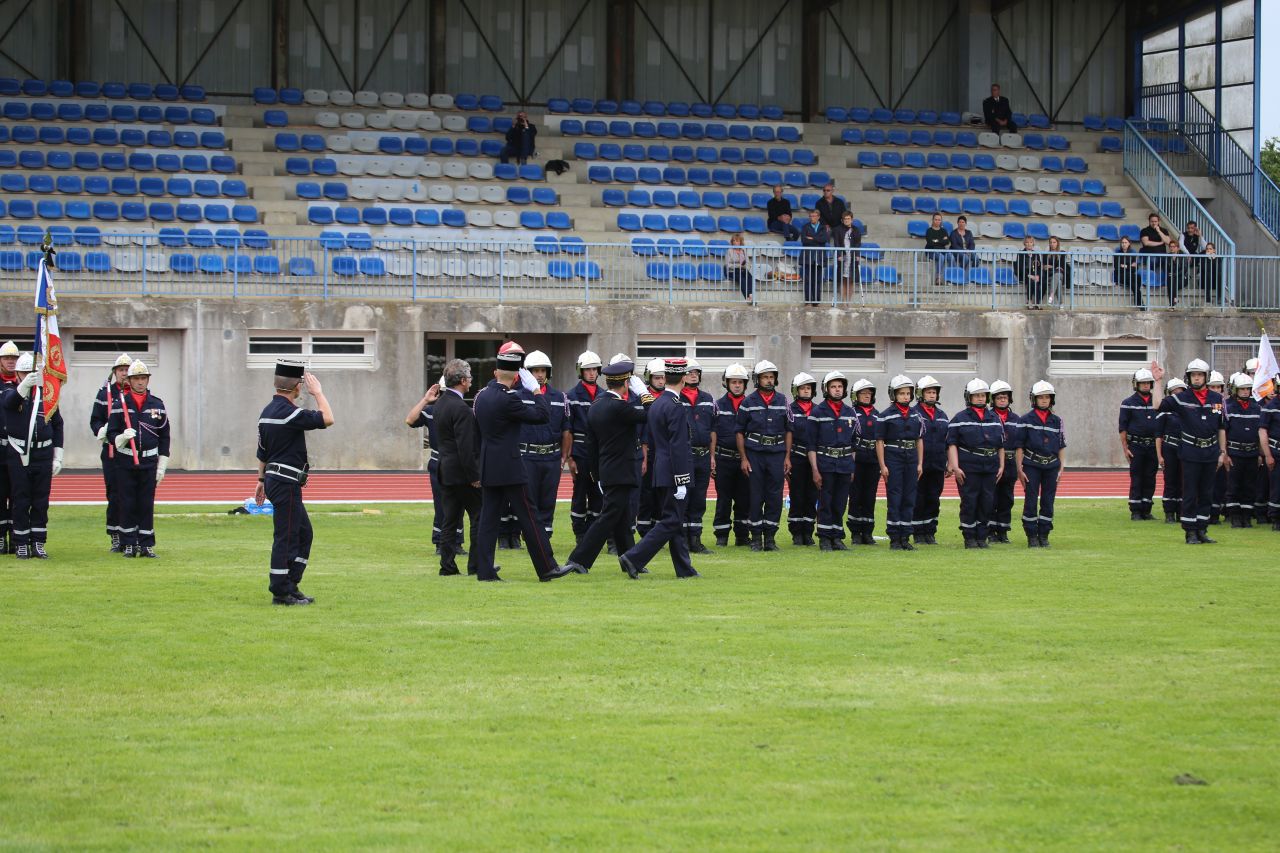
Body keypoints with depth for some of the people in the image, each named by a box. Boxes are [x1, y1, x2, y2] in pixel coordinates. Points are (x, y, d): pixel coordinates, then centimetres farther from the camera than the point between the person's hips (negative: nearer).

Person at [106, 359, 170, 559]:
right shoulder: (120, 404, 2)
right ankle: (129, 544, 7)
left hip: (149, 463, 1)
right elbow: (111, 434, 2)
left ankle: (146, 545, 7)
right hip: (125, 463, -1)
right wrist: (122, 437, -21)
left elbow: (164, 437, 10)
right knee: (127, 505, 1)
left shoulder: (157, 405, 7)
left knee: (147, 505, 2)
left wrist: (162, 467, 6)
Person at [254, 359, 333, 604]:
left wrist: (262, 480, 26)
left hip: (275, 480, 10)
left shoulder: (267, 412, 12)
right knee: (286, 537, -5)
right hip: (287, 483, -10)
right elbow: (327, 419, -18)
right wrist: (317, 393, -6)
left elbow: (262, 451, 19)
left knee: (304, 534, 16)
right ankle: (281, 592, -1)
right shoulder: (289, 412, -18)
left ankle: (289, 586, 19)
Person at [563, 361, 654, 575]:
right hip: (621, 473, -9)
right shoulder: (619, 407, -19)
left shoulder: (595, 407, 8)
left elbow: (591, 445, 13)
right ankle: (579, 560, -10)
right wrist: (643, 393, -4)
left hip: (606, 472, 9)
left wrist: (597, 475, 18)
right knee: (608, 518, -7)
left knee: (622, 520, 16)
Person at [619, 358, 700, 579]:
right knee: (670, 522, -7)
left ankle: (684, 568, 17)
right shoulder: (676, 408, -17)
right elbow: (678, 447, -20)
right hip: (673, 475, -9)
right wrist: (681, 482, -19)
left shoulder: (655, 405, 11)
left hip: (660, 474, 9)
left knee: (674, 522, 13)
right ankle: (633, 558, -13)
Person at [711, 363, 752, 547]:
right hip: (724, 458, -1)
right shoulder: (719, 405, 6)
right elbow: (713, 433, 4)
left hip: (745, 459, 1)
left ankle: (742, 535, 11)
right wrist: (712, 457, -3)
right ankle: (722, 536, 7)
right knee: (723, 498, 2)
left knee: (744, 498, 4)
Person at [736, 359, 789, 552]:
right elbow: (740, 432, 4)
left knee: (775, 497, 0)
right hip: (754, 454, -2)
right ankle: (756, 538, 7)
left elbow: (788, 431, 11)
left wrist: (787, 457, 5)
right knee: (755, 497, 0)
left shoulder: (782, 401, 7)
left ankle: (770, 537, 8)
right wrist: (743, 458, -3)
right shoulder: (748, 402, 1)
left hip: (777, 453, 2)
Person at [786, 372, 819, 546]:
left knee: (812, 497, 4)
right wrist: (787, 459, -7)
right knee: (797, 497, -1)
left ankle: (808, 533, 10)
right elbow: (788, 435, -2)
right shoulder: (791, 410, 1)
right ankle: (796, 533, 4)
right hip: (797, 458, -3)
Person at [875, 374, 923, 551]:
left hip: (911, 460, 5)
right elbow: (879, 441, -5)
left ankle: (905, 538, 10)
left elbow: (919, 440, 15)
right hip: (893, 459, -5)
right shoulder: (886, 416, -4)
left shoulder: (915, 415, 11)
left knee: (909, 500, 5)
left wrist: (920, 464, 8)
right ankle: (894, 539, 0)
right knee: (894, 500, -4)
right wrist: (882, 466, -10)